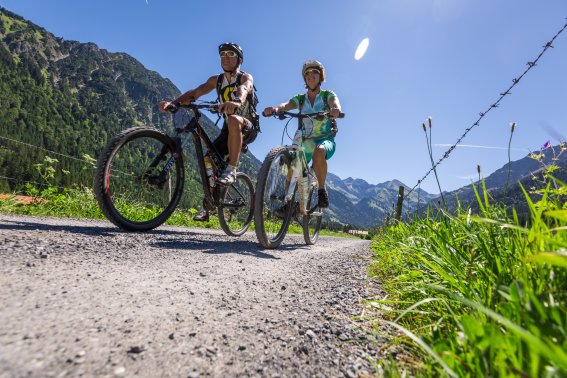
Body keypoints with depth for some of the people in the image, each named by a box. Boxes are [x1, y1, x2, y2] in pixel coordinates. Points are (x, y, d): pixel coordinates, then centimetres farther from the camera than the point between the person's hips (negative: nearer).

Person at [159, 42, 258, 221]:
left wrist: (236, 101, -59)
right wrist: (174, 102, -30)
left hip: (247, 128, -5)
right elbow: (195, 92, -10)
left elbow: (243, 89, -34)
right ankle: (207, 207, 2)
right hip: (228, 130, 5)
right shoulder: (216, 80, 5)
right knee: (208, 160, -9)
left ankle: (231, 170, -33)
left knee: (234, 119, -38)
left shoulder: (245, 77, -8)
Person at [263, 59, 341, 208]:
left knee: (319, 152, -37)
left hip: (325, 140, -4)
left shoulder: (328, 95, 5)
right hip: (305, 142, 4)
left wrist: (335, 109, -44)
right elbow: (286, 105, -11)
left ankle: (322, 189, -21)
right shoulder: (300, 99, 11)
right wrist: (275, 108, -35)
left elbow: (335, 104, -18)